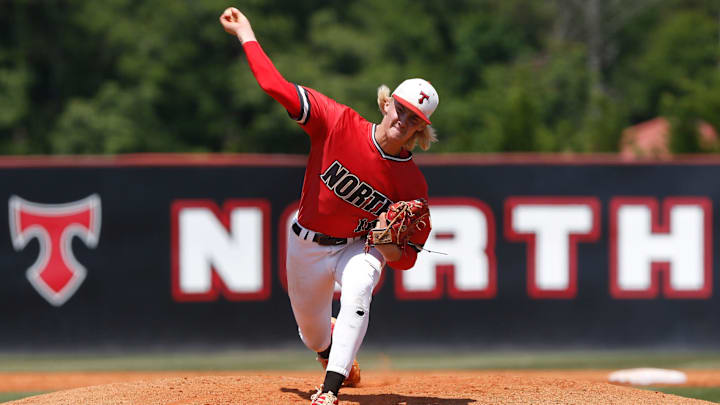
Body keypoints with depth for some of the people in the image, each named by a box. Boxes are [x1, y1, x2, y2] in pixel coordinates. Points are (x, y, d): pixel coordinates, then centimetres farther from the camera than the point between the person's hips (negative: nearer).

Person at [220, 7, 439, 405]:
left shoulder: (412, 184, -18)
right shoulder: (340, 124, -21)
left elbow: (407, 258, -12)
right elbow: (276, 86, -22)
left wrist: (387, 243, -34)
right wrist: (245, 34, -20)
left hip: (359, 248, -2)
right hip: (306, 245, 2)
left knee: (356, 295, -36)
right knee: (313, 335, 16)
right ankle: (336, 352, 56)